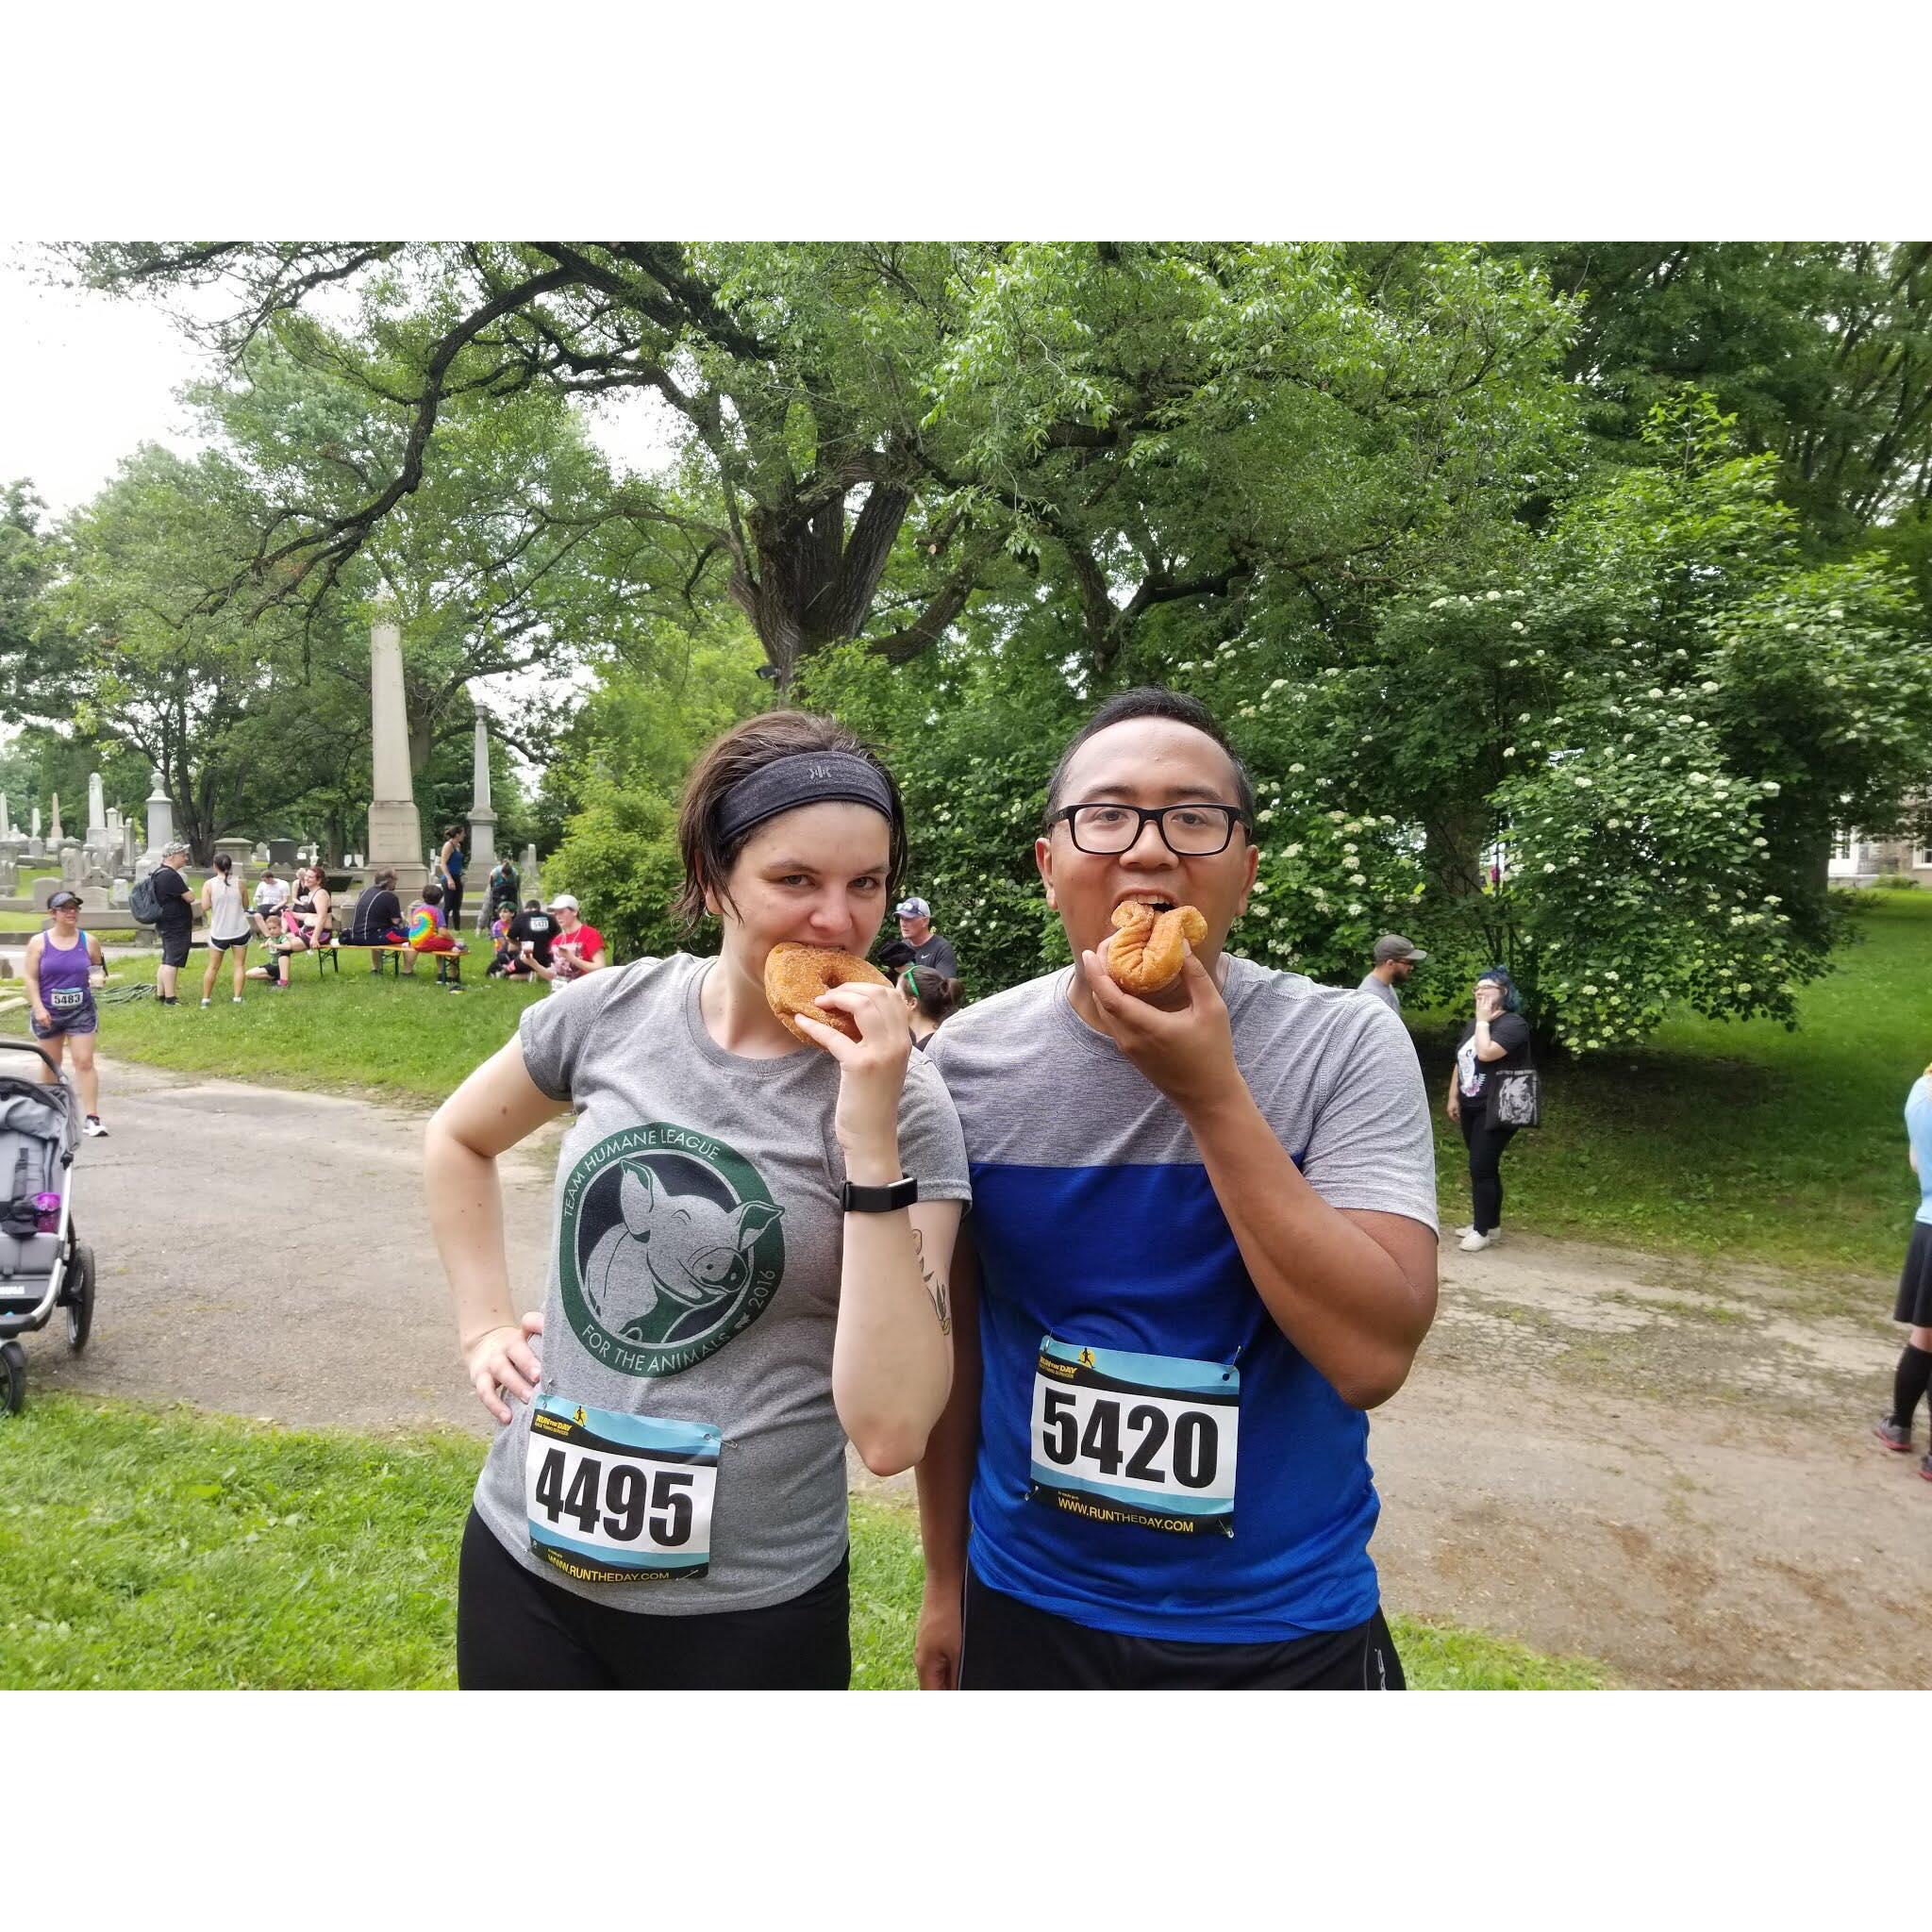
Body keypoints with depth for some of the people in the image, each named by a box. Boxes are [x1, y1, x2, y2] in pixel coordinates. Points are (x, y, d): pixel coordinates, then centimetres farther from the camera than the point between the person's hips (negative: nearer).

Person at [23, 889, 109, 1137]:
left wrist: (99, 979, -10)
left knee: (84, 1062, -9)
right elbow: (30, 978, -2)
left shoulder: (89, 941, 2)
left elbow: (98, 970, 14)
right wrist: (38, 1008, -12)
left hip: (81, 1011, 0)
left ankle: (91, 1118, -11)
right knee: (52, 1065, 12)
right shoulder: (39, 942, -1)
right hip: (49, 1013, 0)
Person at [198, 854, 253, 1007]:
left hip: (219, 931, 0)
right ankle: (237, 998, 3)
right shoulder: (239, 883, -3)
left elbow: (204, 907, -13)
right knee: (239, 965, 8)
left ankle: (206, 998, 16)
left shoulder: (208, 884, -7)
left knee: (213, 967, 13)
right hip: (240, 930, 0)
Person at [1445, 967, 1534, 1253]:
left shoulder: (1513, 1024, -13)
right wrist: (1453, 1098, 14)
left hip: (1495, 1111, -8)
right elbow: (1460, 1062, 19)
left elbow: (1485, 1053, -28)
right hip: (1471, 1108, 8)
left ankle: (1483, 1230, -1)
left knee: (1481, 1167, -10)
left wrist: (1484, 1020, -17)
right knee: (1484, 1167, 14)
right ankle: (1490, 1223, 23)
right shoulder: (1473, 1024, 14)